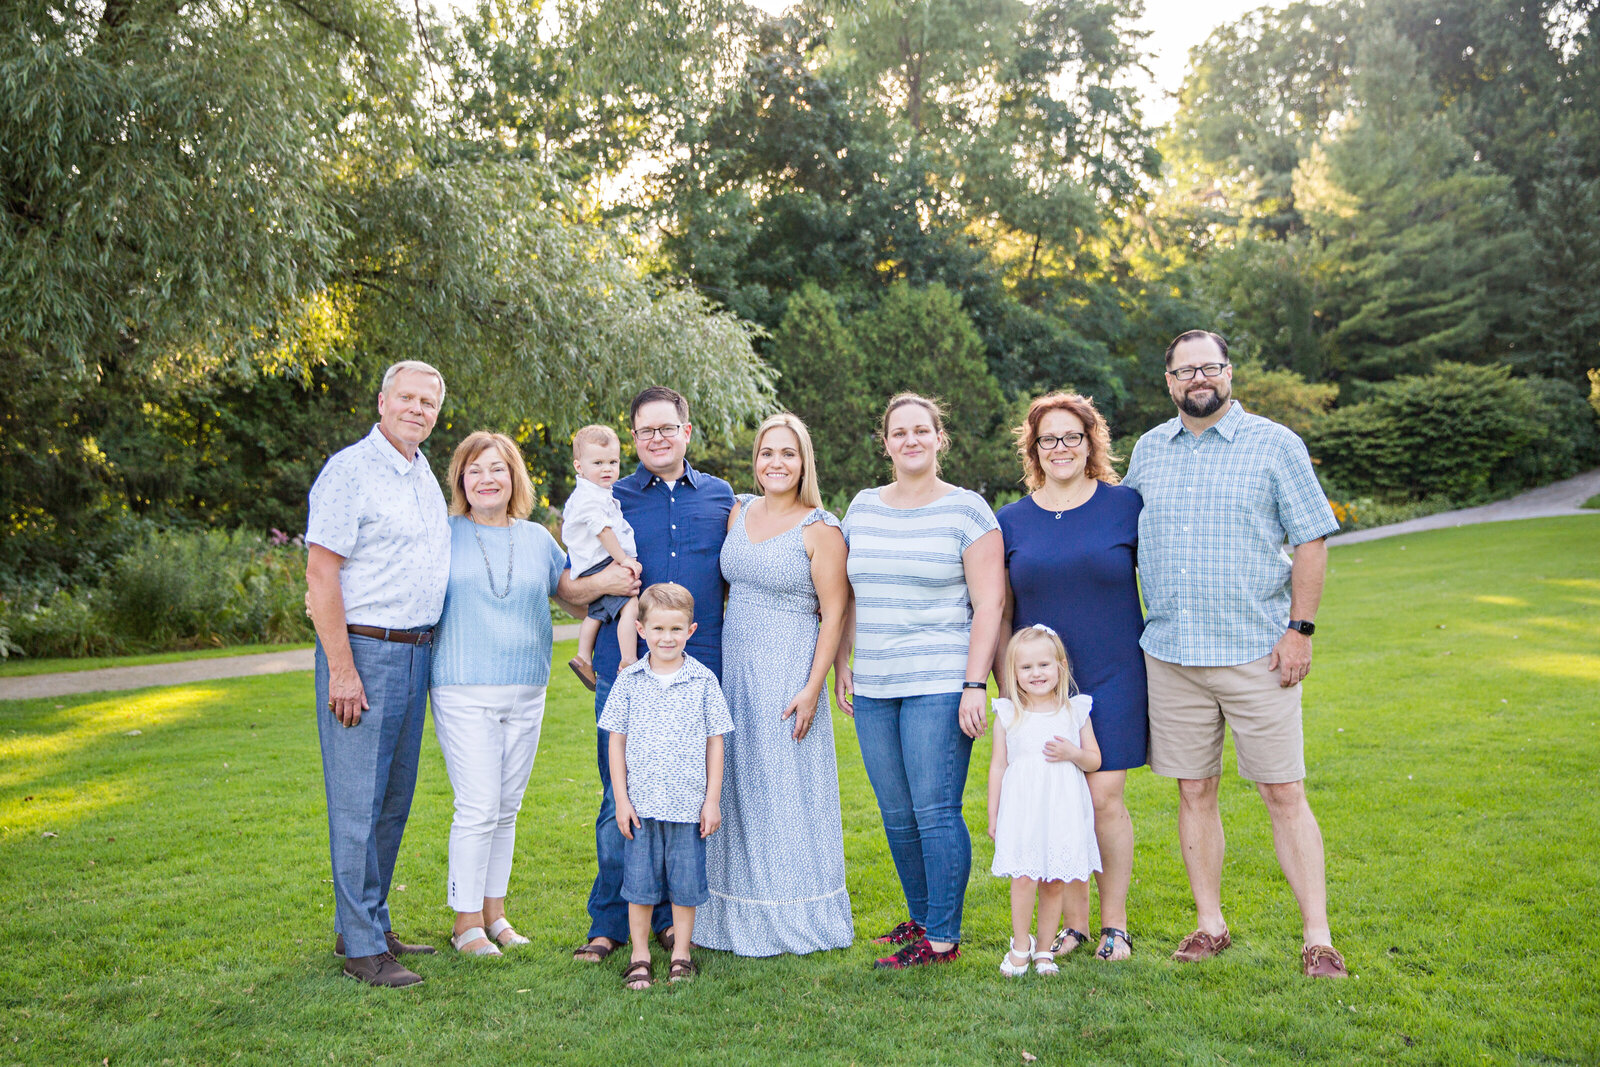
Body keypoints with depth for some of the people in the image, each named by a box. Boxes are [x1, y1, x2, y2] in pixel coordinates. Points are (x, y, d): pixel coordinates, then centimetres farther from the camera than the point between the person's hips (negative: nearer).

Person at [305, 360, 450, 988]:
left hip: (415, 653, 8)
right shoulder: (350, 470, -10)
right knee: (357, 803, -3)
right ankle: (361, 947, 4)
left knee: (394, 800, 13)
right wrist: (341, 670, -19)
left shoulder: (424, 474, 16)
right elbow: (321, 571, -15)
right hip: (362, 652, -8)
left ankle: (367, 924, 25)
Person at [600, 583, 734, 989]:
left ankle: (681, 955, 23)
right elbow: (616, 742, 3)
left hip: (688, 804, 0)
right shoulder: (629, 681, 0)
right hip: (641, 803, 0)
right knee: (640, 884, 7)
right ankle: (640, 957, 21)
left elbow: (715, 742, 3)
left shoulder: (703, 681, -1)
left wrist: (713, 799, 1)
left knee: (686, 883, 7)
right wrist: (621, 799, -1)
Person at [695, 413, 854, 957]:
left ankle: (793, 917, 16)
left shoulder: (820, 529, -9)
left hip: (788, 670, -6)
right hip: (734, 664, 6)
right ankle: (739, 912, 24)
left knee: (786, 785, 1)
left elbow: (834, 613, -11)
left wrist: (813, 687, -17)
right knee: (737, 783, 11)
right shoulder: (740, 511, 9)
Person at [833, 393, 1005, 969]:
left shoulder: (966, 509, -3)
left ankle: (943, 937, 5)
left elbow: (988, 602, -7)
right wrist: (841, 663, 12)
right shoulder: (863, 506, 12)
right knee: (896, 814, 10)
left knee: (936, 811, -6)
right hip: (873, 687, 5)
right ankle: (922, 917, 25)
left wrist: (975, 684, -13)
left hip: (939, 684, -5)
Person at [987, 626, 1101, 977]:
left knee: (1054, 884, 3)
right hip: (1022, 812, -1)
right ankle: (1020, 945, 10)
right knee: (1023, 879, -10)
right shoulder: (1007, 715, 3)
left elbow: (1095, 760, 11)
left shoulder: (1075, 711, 5)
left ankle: (1044, 949, 20)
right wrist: (993, 815, 8)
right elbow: (998, 765, 8)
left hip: (1063, 811, 1)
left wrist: (1073, 753, -11)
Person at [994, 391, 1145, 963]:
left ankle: (1114, 922, 15)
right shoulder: (1011, 520, 5)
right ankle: (1073, 922, 20)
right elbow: (998, 616, 9)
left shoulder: (1125, 504, 0)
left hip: (1111, 679, -2)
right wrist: (1006, 688, 4)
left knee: (1104, 797, -3)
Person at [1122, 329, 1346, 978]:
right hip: (1171, 655, 4)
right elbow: (1125, 532, 21)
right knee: (1194, 793, 9)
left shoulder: (1274, 444, -1)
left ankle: (1317, 937, 8)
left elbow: (1312, 538, -1)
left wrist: (1300, 628, -9)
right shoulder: (1148, 451, 11)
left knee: (1284, 794, -1)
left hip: (1256, 652, -3)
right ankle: (1210, 924, 21)